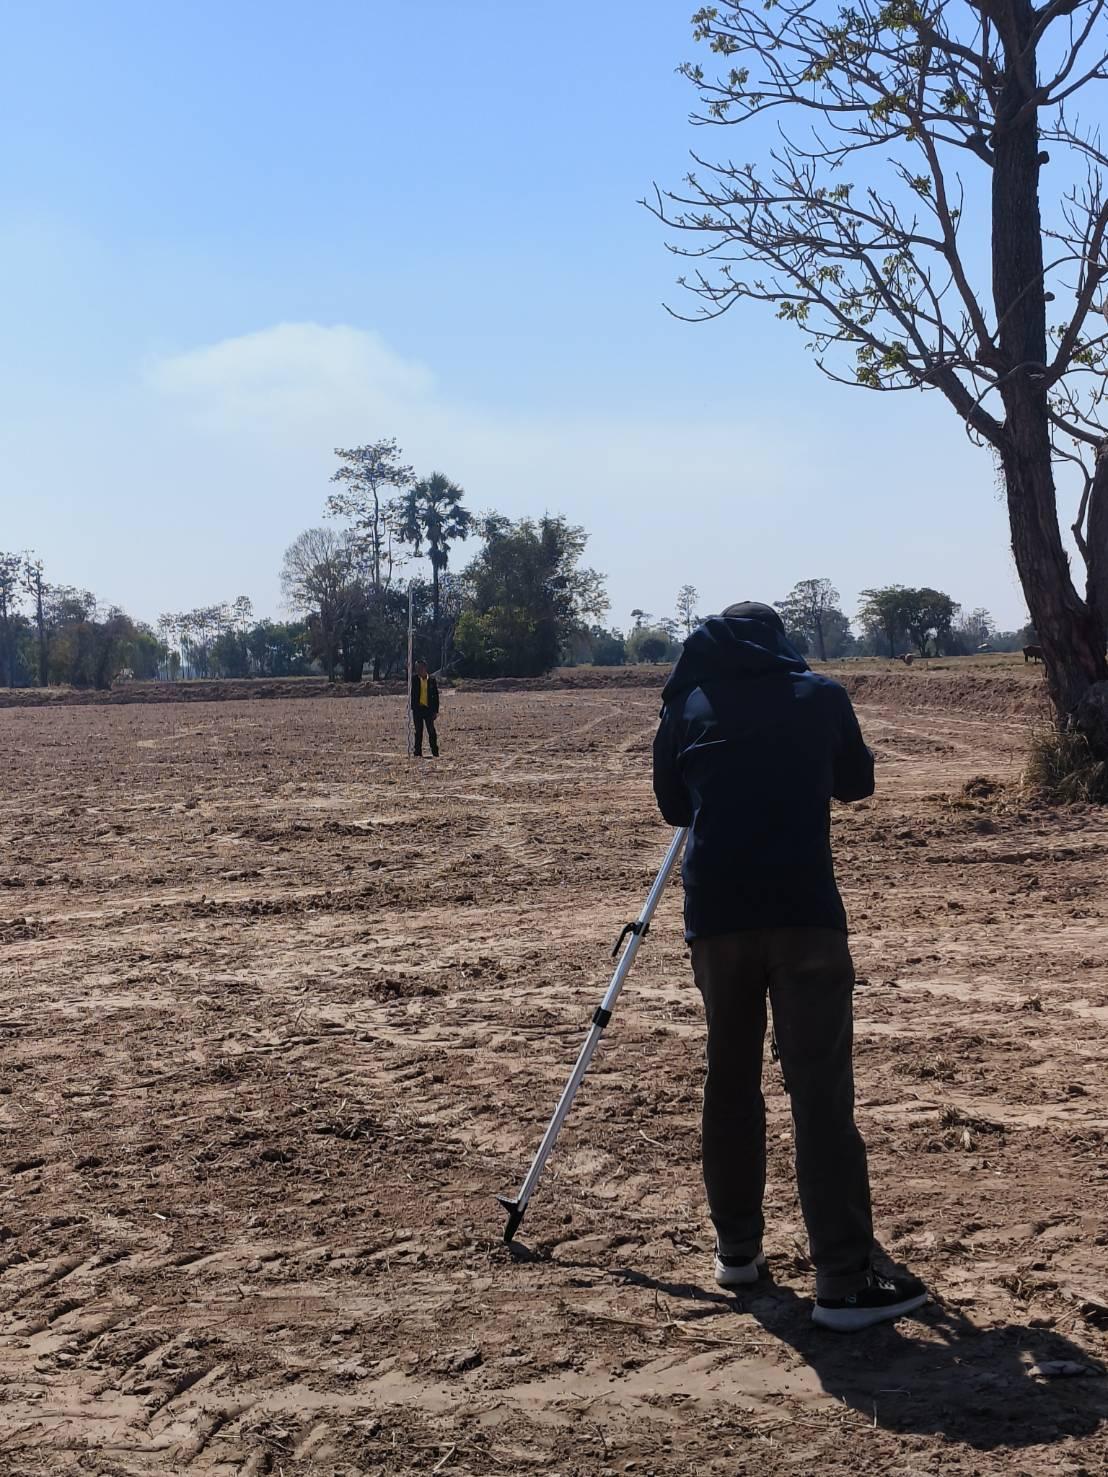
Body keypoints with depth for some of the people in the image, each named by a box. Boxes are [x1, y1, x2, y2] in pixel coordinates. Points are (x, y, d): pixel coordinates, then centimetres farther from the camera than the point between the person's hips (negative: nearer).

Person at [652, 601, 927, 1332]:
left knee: (730, 1080, 16)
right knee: (822, 1093, -4)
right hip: (804, 909, -2)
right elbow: (857, 781, 24)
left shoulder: (687, 704, 12)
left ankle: (738, 1247, 25)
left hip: (717, 913, 3)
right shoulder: (820, 694, 9)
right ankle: (846, 1281, -6)